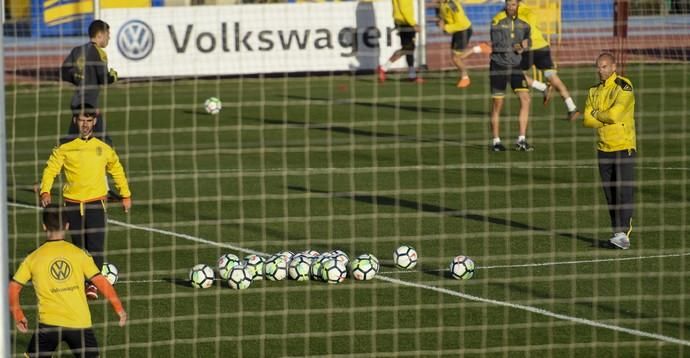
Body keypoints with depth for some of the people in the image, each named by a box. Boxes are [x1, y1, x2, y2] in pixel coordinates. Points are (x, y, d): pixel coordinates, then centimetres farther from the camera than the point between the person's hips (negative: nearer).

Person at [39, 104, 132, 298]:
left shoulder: (103, 146, 4)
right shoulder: (65, 146, 0)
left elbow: (117, 170, 16)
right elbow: (51, 169, 1)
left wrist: (126, 195, 18)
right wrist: (45, 191, -15)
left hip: (96, 202, -1)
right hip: (73, 203, 1)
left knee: (96, 245, -13)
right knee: (78, 245, 8)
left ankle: (94, 283, -6)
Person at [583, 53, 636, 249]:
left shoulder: (623, 87, -8)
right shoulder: (594, 91, 12)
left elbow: (614, 114, -18)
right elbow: (587, 120, 3)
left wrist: (596, 114, -1)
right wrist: (606, 119, -10)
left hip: (624, 146, -6)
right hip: (603, 148, 6)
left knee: (624, 192, -12)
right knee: (610, 194, 6)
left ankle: (623, 233, -17)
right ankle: (617, 231, 12)